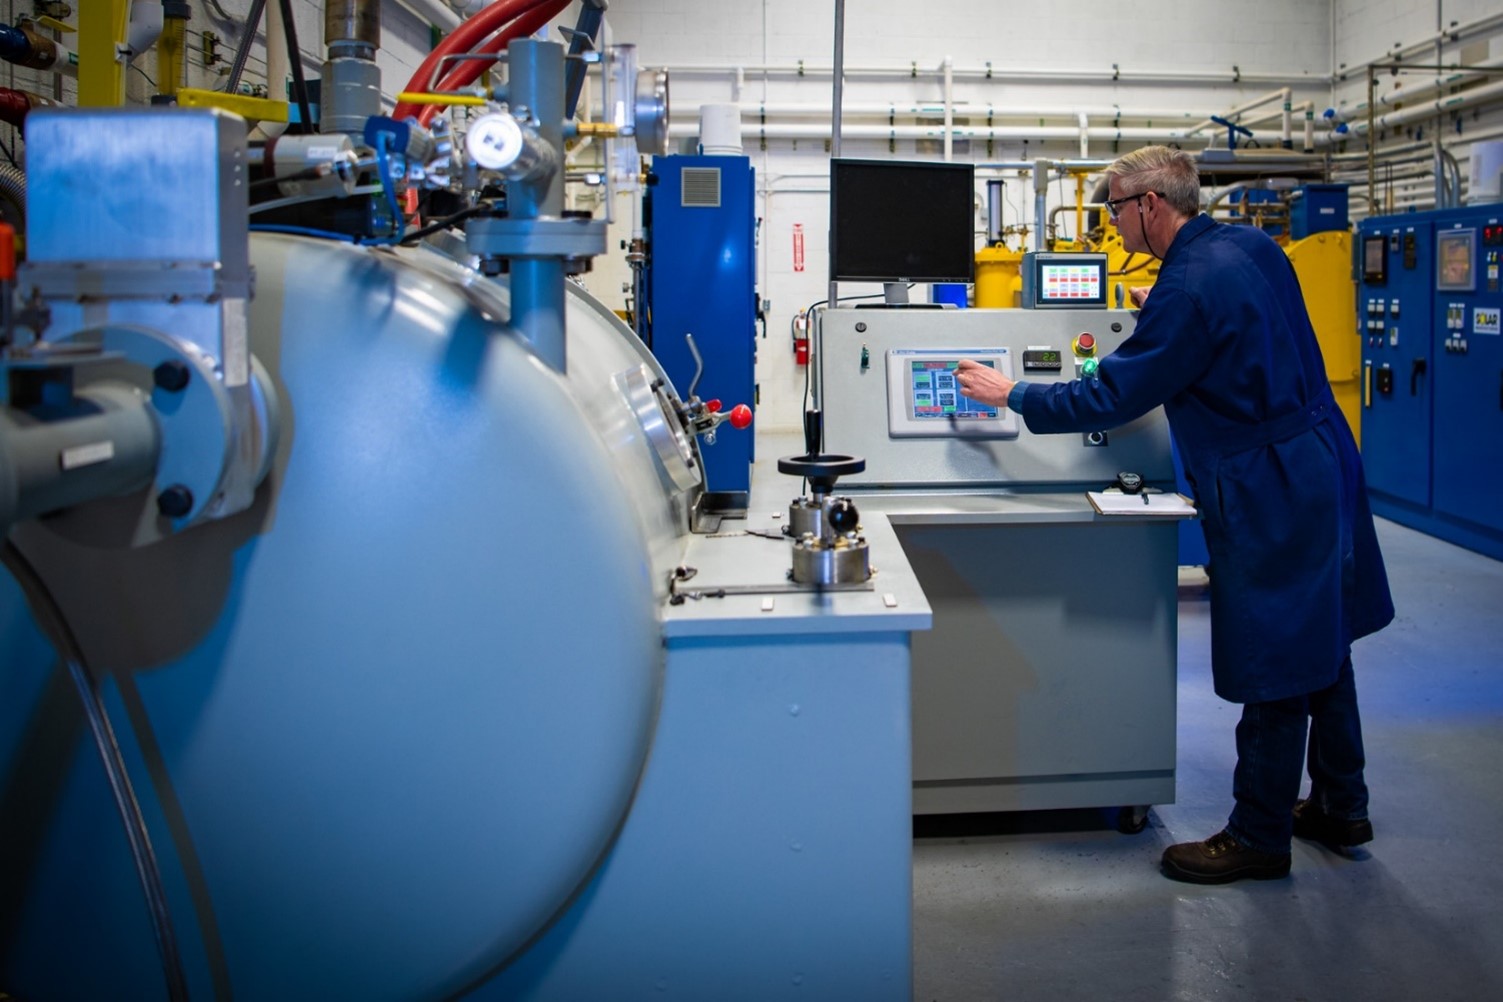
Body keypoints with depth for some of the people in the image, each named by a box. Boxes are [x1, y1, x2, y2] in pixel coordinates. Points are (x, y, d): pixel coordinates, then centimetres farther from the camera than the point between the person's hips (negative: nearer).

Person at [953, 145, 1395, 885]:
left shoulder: (1189, 290, -23)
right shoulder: (1252, 246, 5)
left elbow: (1109, 399, -19)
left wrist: (1011, 395, -8)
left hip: (1269, 495, -10)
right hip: (1322, 464, 10)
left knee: (1273, 668, 1)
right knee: (1320, 643, 19)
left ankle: (1258, 838, 14)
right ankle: (1340, 808, 34)